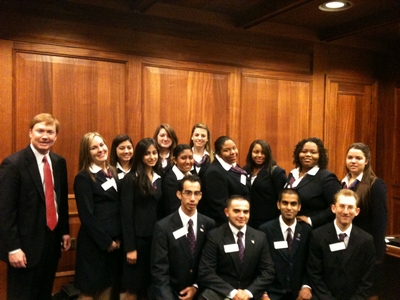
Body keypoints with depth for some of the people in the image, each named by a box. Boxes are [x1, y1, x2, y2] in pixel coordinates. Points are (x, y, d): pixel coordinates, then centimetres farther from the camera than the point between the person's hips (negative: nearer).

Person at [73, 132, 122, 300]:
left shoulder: (112, 173, 10)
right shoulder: (83, 178, -11)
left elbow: (119, 208, 11)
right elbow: (86, 216, -15)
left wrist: (118, 238, 3)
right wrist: (106, 241, -12)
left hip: (114, 241, 6)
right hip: (94, 242, -6)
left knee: (108, 285, 16)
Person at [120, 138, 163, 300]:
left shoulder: (159, 179, 9)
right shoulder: (130, 179, -8)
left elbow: (161, 211, 10)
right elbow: (126, 214, -11)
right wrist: (130, 247, -14)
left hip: (156, 237, 5)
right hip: (138, 237, -5)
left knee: (151, 284, 12)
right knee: (134, 287, 5)